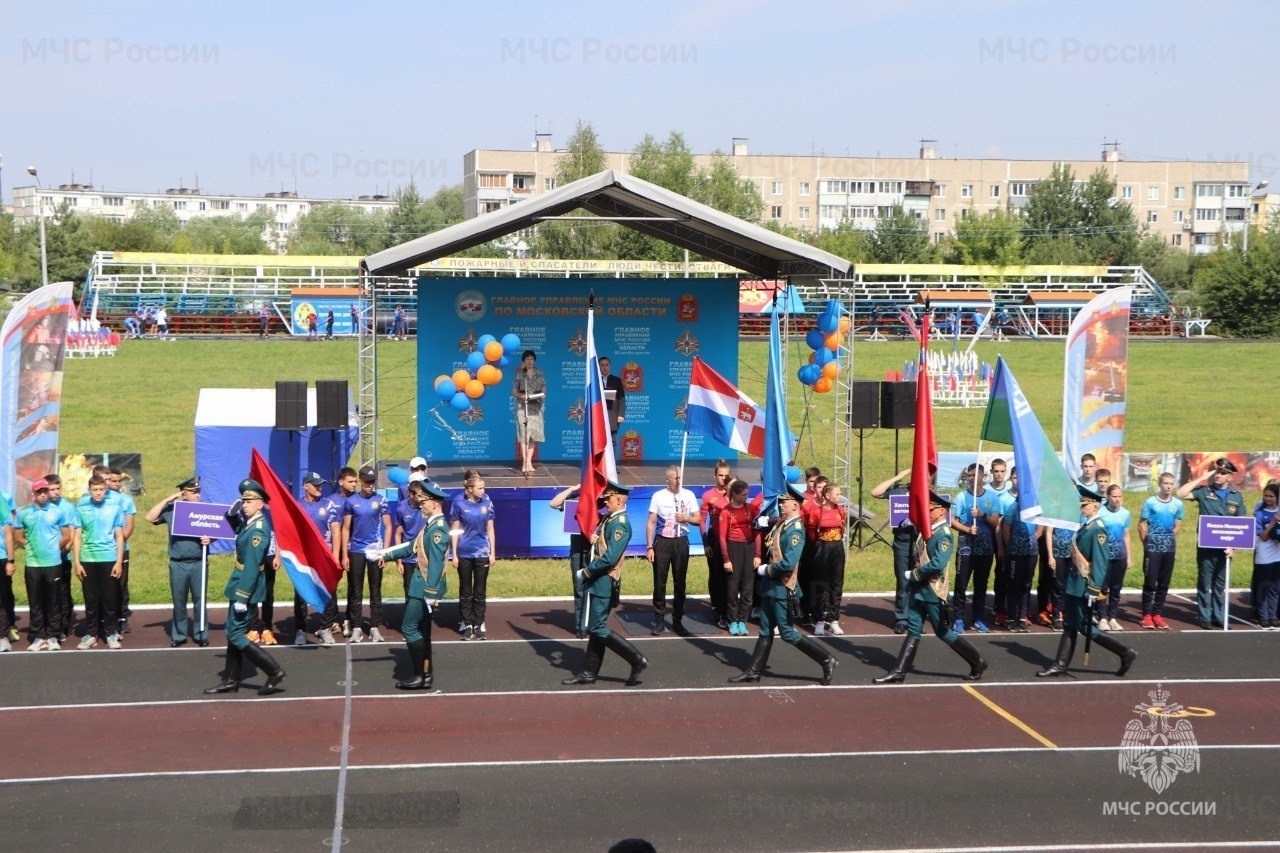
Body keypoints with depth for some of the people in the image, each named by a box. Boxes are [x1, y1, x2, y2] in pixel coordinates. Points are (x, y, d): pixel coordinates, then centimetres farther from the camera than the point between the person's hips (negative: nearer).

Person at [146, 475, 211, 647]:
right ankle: (178, 635, 17)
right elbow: (150, 517, -7)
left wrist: (209, 539, -12)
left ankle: (201, 634, 12)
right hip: (178, 564, 0)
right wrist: (167, 500, -9)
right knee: (179, 601, 8)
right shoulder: (171, 510, 2)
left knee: (200, 600, 3)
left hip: (198, 563, 0)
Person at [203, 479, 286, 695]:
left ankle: (274, 671, -5)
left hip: (246, 587, -10)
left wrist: (242, 597, -25)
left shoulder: (258, 530, -21)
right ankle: (230, 681, 23)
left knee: (235, 635, -7)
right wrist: (232, 513, 8)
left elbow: (252, 566, -25)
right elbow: (237, 528, 31)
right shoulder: (249, 523, 7)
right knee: (233, 633, 15)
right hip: (239, 585, 10)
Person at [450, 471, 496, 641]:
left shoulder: (486, 503, -1)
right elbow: (455, 530, -1)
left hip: (482, 553, 1)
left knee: (480, 592, 8)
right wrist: (454, 554, -2)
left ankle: (479, 625, 15)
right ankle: (468, 625, 15)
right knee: (465, 592, 8)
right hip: (464, 554, -1)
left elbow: (490, 529, 5)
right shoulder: (459, 503, -6)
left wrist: (493, 553, 4)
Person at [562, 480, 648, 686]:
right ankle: (588, 673, 20)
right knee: (595, 629, 13)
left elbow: (610, 559, -25)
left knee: (598, 629, -6)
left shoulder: (620, 525, -19)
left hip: (604, 584, -10)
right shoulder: (609, 519, 11)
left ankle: (637, 660, -4)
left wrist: (586, 572, -16)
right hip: (597, 582, 10)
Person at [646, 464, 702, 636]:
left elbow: (698, 519, 8)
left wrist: (686, 518, -13)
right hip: (662, 542, -1)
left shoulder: (688, 495, 3)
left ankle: (677, 620, 15)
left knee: (680, 583, 5)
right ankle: (659, 621, 7)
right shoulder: (658, 496, -1)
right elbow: (651, 523, 0)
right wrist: (649, 547, -5)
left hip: (681, 542, 1)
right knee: (660, 583, -1)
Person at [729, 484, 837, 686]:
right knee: (765, 632, 13)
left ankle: (827, 661, 6)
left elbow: (788, 564, -26)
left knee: (787, 633, -2)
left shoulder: (795, 529, -19)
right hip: (770, 586, 9)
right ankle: (752, 673, 18)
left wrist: (766, 570, -12)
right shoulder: (781, 523, 7)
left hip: (782, 589, -9)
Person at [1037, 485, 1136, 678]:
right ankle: (1060, 666, 15)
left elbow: (1101, 561, -21)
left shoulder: (1098, 530, -17)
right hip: (1073, 585, 9)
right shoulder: (1085, 527, 11)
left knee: (1085, 626, -3)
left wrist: (1095, 590, -23)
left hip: (1084, 587, -9)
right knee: (1069, 626, 11)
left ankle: (1125, 653, 6)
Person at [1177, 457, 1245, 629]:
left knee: (1220, 584, 11)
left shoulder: (1237, 496, 5)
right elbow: (1180, 494, -16)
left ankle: (1218, 616, 18)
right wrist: (1203, 478, -15)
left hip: (1225, 547, 2)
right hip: (1206, 546, -2)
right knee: (1204, 583, 4)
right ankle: (1205, 617, 10)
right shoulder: (1204, 490, -2)